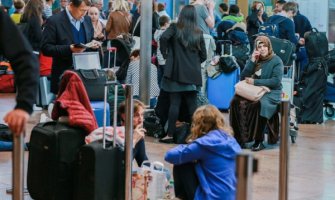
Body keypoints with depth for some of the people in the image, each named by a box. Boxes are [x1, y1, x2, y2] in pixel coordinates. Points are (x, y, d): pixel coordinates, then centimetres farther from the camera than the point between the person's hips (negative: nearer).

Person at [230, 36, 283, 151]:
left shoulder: (276, 61, 1)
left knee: (258, 105, -38)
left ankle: (259, 141, -26)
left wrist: (255, 82, -15)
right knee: (236, 102, -27)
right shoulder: (254, 59, 15)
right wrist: (252, 62, -3)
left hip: (271, 93, -4)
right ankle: (240, 138, -23)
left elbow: (276, 81, -12)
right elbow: (243, 78, 7)